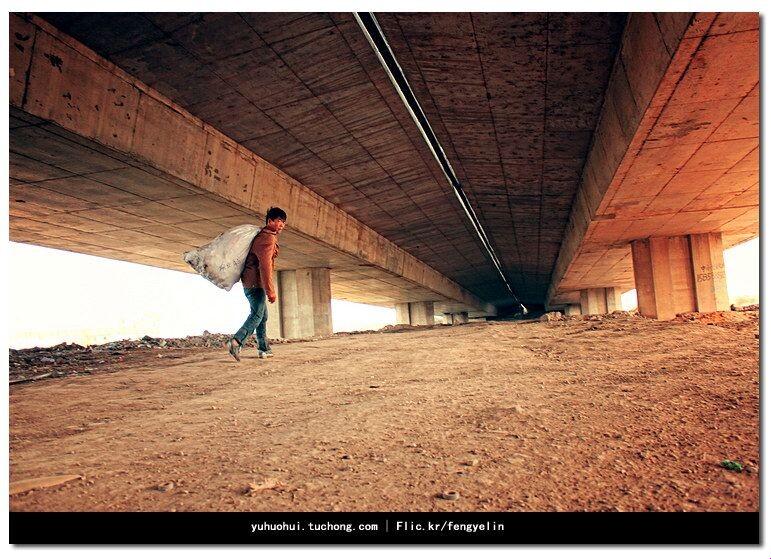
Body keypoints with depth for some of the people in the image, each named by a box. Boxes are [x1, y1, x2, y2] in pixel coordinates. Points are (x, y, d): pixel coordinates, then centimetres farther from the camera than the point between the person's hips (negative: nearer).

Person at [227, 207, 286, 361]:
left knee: (263, 315, 14)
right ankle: (236, 342, -25)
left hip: (251, 282, 10)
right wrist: (270, 291, -26)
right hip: (256, 283, -10)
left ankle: (263, 349, 19)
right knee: (257, 315, -14)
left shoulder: (264, 236, 19)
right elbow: (265, 266, -24)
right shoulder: (268, 238, -14)